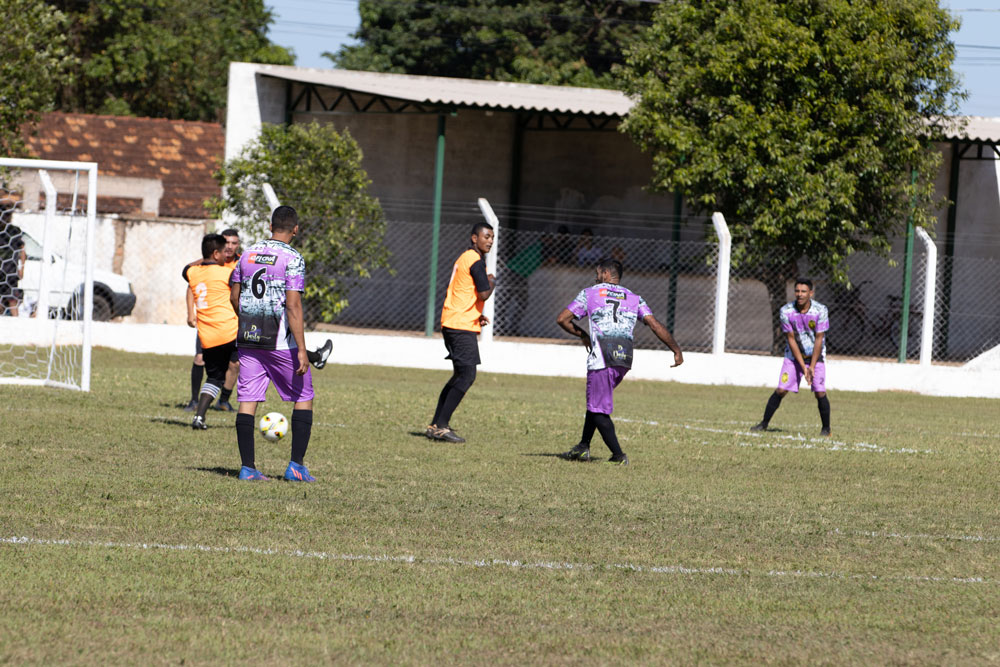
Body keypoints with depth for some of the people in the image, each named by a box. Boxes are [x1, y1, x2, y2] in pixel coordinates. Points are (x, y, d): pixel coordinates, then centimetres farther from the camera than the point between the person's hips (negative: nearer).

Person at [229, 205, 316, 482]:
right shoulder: (292, 258, -10)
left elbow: (234, 297, 14)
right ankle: (296, 465, 3)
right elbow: (293, 306, -15)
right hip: (281, 342, -5)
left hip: (248, 340, 5)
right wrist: (301, 350, -15)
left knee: (247, 401, 5)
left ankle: (247, 467, 1)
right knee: (304, 398, 8)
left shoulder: (248, 254, 8)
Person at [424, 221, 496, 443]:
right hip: (462, 325, -10)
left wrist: (476, 315, 19)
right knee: (467, 375, -11)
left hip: (452, 323, 10)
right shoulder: (476, 261, -13)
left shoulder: (464, 259, 19)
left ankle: (436, 425, 14)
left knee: (461, 375, 15)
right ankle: (441, 426, -14)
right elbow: (484, 294, -20)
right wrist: (493, 283, 0)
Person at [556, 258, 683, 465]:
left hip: (601, 358, -5)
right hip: (625, 359, 5)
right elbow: (655, 325, 5)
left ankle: (618, 455, -9)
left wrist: (582, 335, 23)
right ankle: (583, 447, 24)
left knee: (598, 410, 0)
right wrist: (677, 350, 8)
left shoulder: (590, 293, 9)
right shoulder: (634, 298, 17)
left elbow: (562, 319, 7)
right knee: (596, 402, 22)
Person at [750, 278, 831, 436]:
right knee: (781, 390, -6)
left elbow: (819, 339, -14)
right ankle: (764, 424, 6)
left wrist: (812, 367, -16)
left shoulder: (820, 310, -17)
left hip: (816, 356, -1)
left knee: (820, 393, -11)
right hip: (794, 356, 1)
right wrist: (803, 366, -15)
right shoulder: (786, 311, -15)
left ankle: (826, 428, 6)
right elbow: (791, 340, -12)